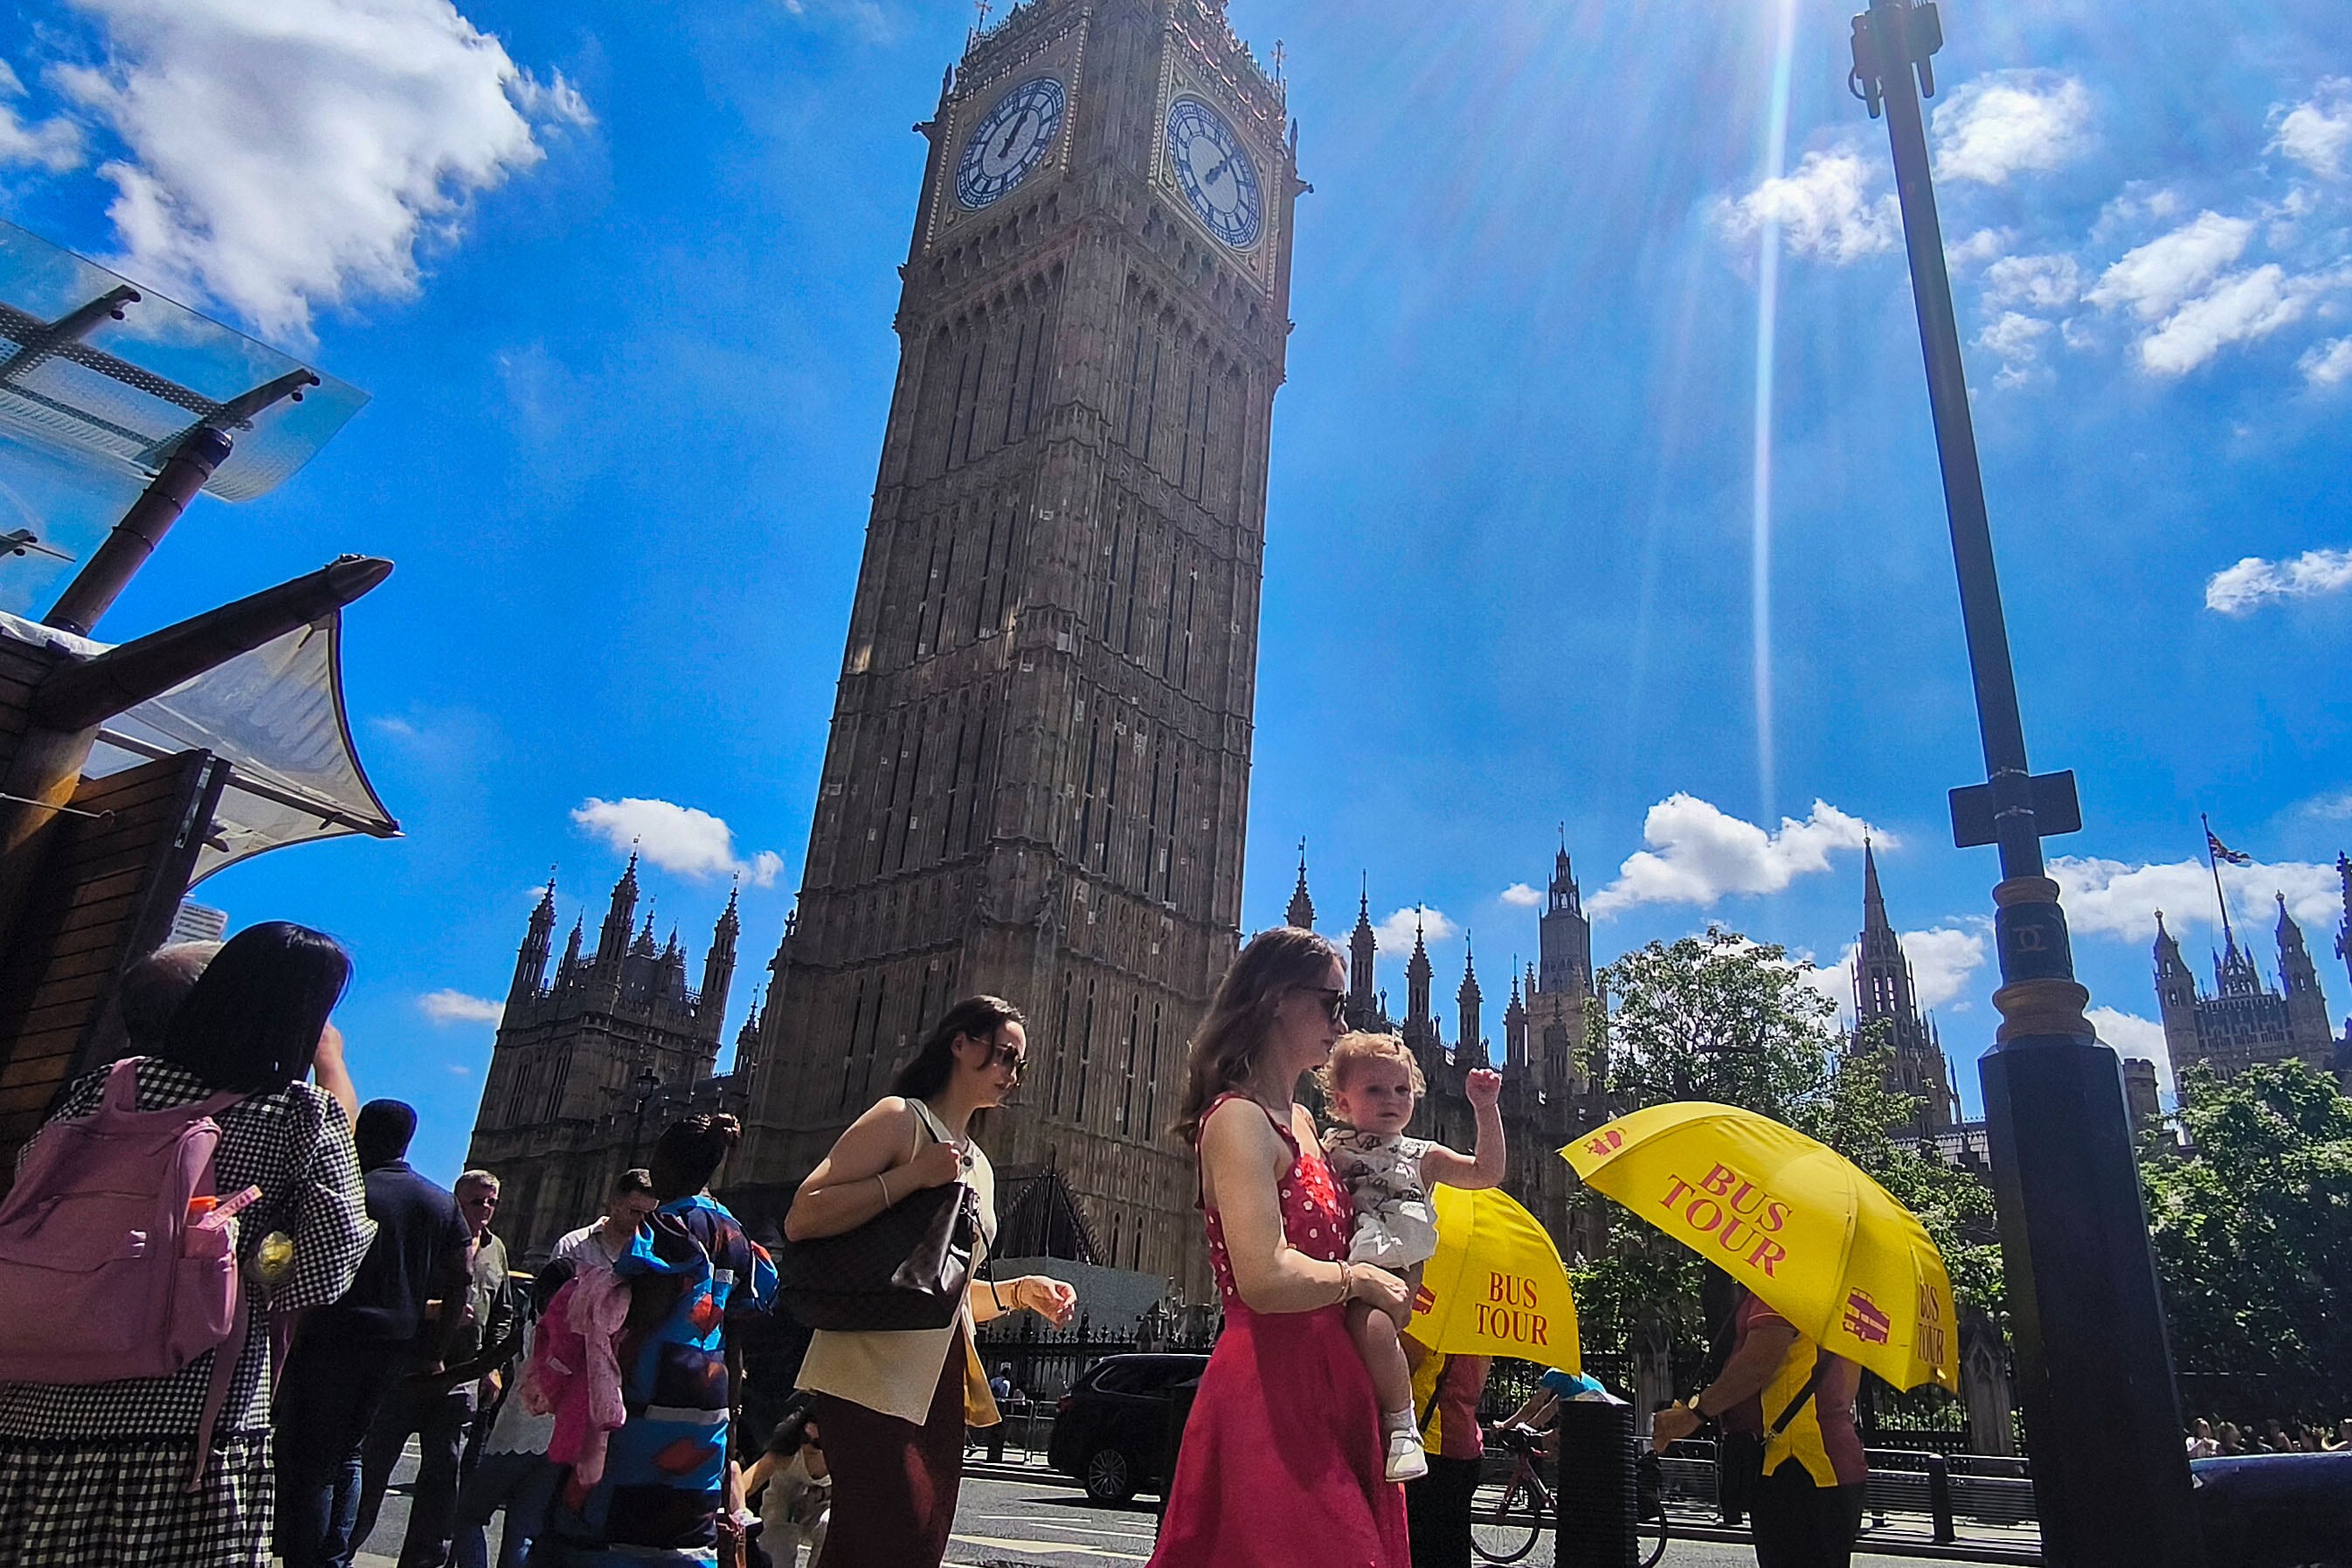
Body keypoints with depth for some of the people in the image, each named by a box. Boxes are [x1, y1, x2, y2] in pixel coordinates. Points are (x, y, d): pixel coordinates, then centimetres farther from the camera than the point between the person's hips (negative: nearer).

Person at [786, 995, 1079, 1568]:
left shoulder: (979, 1168, 23)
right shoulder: (901, 1118, -2)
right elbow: (800, 1220, -13)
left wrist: (1019, 1292, 12)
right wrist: (913, 1176, -17)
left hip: (940, 1387, 8)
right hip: (874, 1378, -8)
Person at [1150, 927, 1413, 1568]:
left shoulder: (1302, 1122, 15)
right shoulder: (1238, 1117, -14)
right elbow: (1265, 1279, -25)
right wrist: (1360, 1279, -9)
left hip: (1325, 1382, 9)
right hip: (1269, 1388, -9)